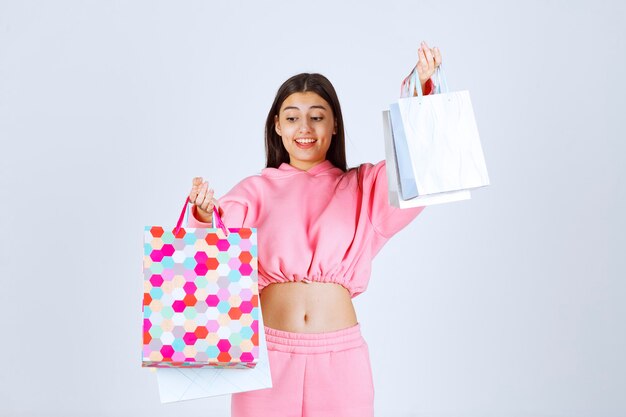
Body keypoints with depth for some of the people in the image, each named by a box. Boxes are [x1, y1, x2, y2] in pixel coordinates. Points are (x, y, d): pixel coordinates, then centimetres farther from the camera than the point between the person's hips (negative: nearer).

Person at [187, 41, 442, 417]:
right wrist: (205, 214, -31)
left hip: (340, 357, 0)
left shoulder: (364, 186, 8)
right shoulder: (257, 189, 7)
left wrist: (425, 90, -19)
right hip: (269, 352, 0)